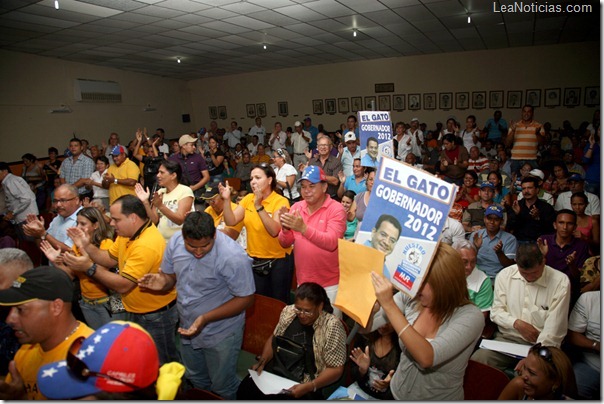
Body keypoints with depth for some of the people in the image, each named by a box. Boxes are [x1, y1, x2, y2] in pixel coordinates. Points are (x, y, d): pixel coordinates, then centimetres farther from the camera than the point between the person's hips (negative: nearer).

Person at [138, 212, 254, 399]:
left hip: (221, 334, -6)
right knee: (196, 380, 30)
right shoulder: (176, 241, -13)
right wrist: (162, 282, -22)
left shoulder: (233, 256, -32)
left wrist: (206, 318, -30)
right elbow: (170, 276, 3)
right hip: (188, 327, 6)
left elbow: (245, 298, -23)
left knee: (222, 387, 17)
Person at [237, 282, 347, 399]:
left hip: (305, 385, -5)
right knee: (245, 390, -16)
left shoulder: (332, 326, -17)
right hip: (275, 372, 5)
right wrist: (262, 361, -1)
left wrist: (309, 387, -25)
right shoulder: (289, 311, -1)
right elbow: (273, 338, 14)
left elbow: (336, 369, -14)